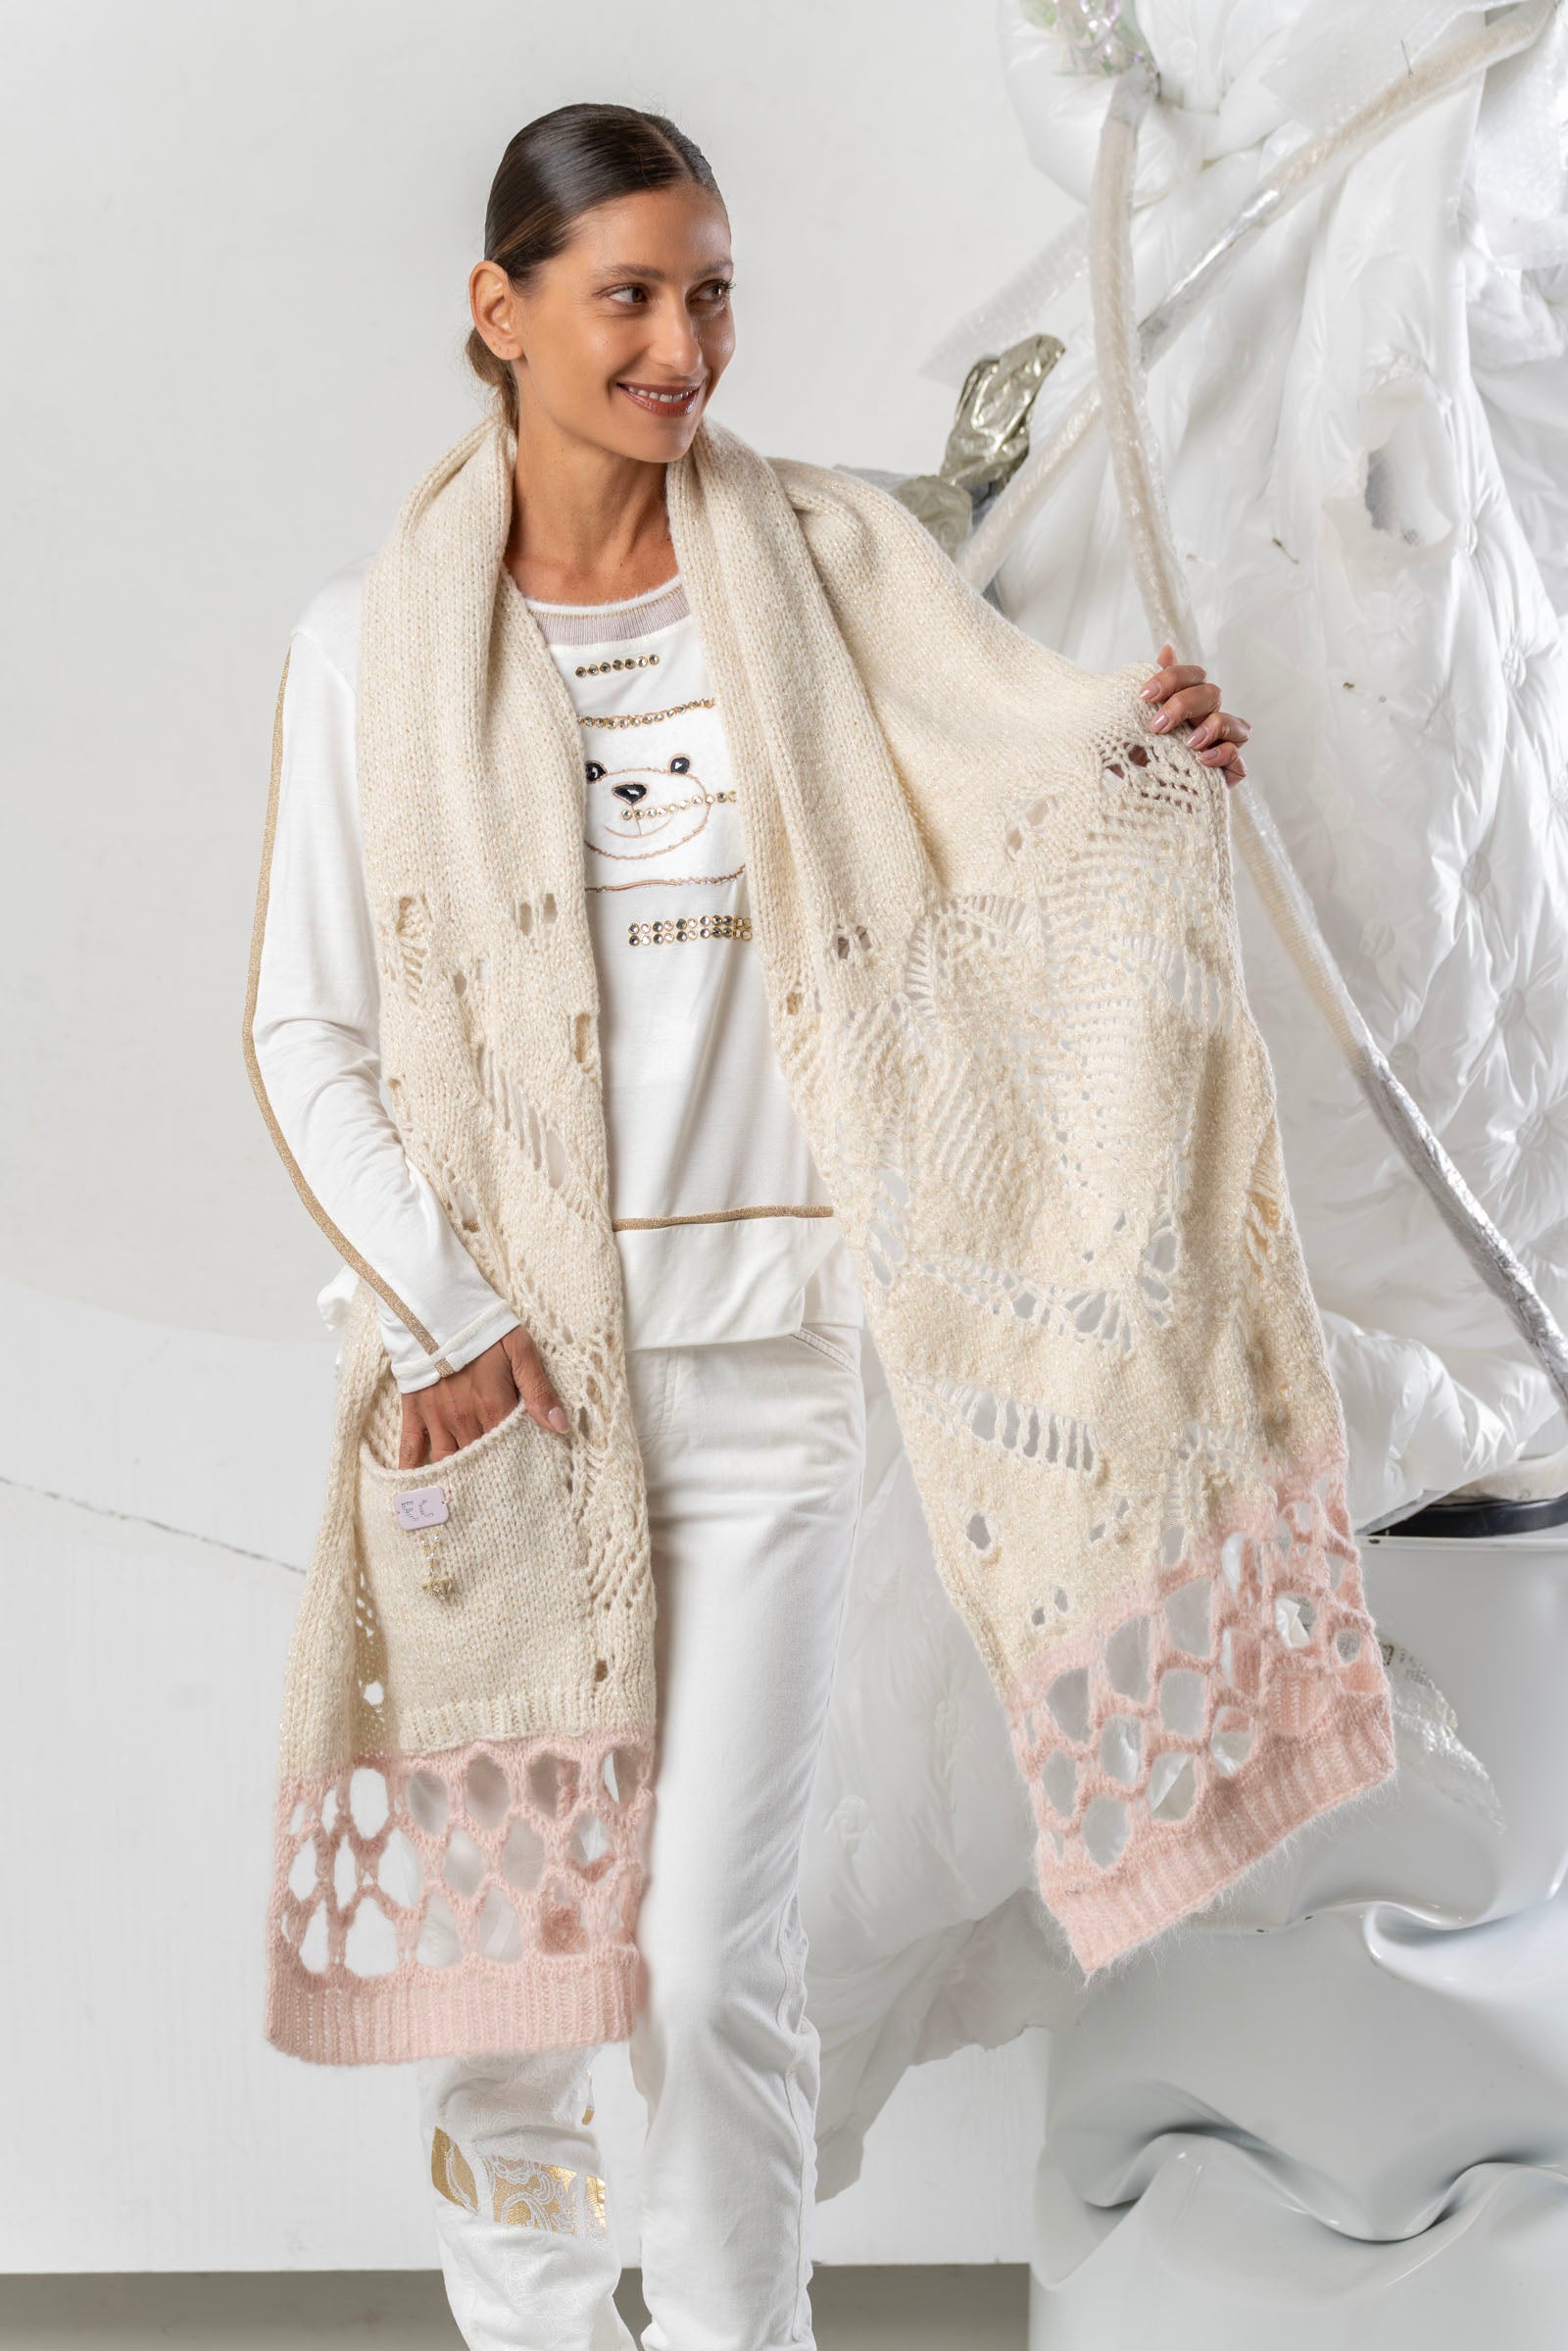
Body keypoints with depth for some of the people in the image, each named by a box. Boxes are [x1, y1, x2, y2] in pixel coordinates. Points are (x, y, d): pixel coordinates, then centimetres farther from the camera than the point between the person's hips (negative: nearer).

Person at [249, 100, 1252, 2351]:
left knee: (715, 1953, -1)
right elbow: (305, 1027, 1)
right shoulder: (373, 639, 0)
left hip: (758, 1366, 0)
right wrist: (442, 1317, -8)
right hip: (491, 1368, 1)